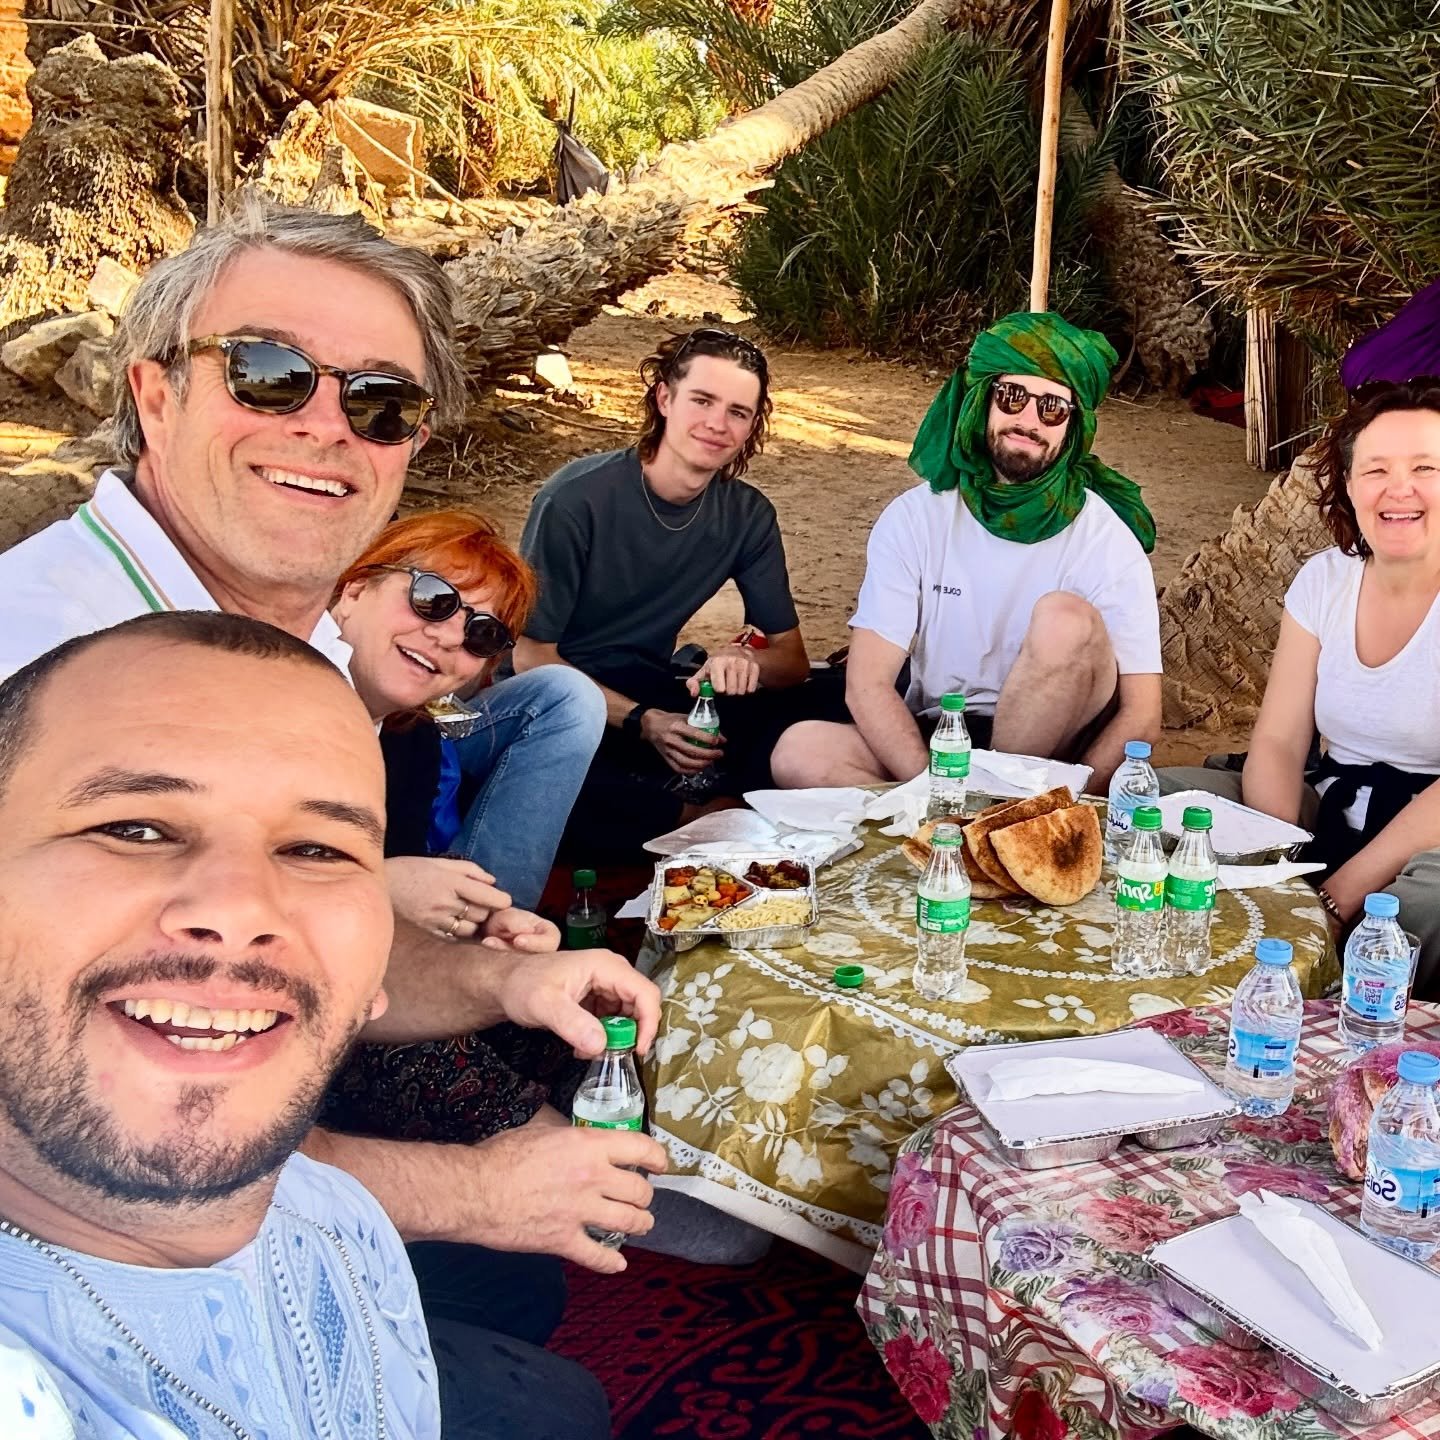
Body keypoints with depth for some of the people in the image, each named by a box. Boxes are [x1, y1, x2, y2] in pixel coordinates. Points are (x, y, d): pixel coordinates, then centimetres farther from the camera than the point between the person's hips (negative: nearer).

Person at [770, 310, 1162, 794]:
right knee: (799, 751, -26)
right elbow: (868, 685, -10)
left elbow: (1141, 716, -11)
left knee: (1066, 617, -29)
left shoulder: (1106, 538, -7)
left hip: (1047, 745, -1)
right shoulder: (914, 517, -4)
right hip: (932, 743, 1)